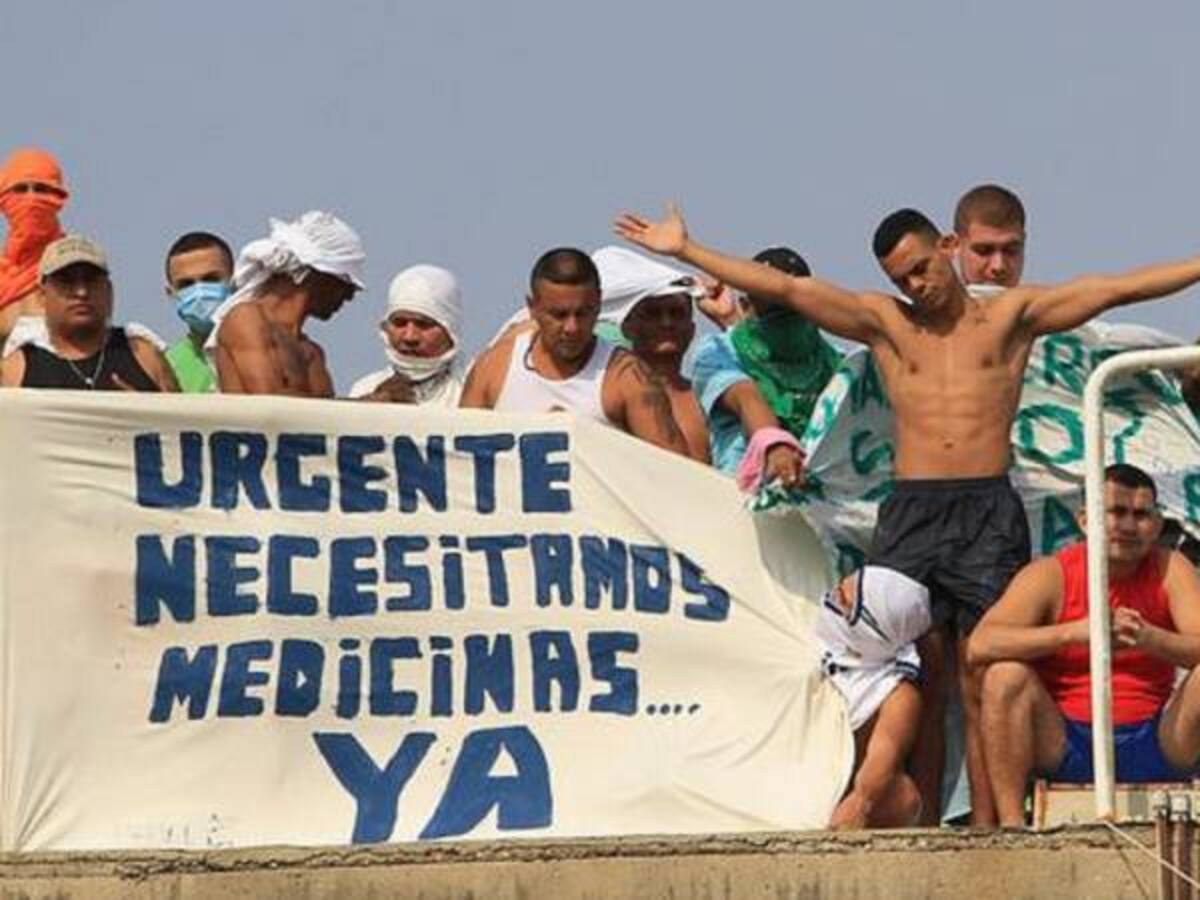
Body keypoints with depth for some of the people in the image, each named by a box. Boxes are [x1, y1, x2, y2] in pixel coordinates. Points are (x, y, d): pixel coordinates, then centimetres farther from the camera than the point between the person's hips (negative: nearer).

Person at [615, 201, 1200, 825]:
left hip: (989, 515, -2)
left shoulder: (1011, 316, 13)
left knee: (983, 691, -5)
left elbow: (1115, 288, 8)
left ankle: (986, 828, -6)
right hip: (909, 513, 2)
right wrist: (684, 251, 8)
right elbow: (783, 288, 12)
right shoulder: (885, 322, 15)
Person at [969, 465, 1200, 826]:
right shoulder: (1051, 575, -4)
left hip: (1154, 750, 1)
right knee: (1006, 675, -24)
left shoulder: (1170, 570, 1)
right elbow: (979, 646, -19)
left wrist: (1150, 639, -34)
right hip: (1065, 750, -1)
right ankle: (1011, 821, -24)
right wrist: (1074, 632, -31)